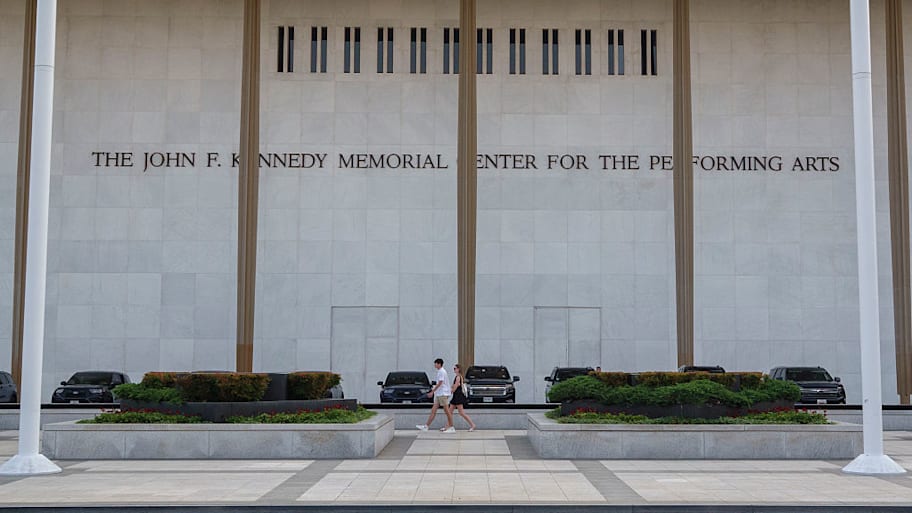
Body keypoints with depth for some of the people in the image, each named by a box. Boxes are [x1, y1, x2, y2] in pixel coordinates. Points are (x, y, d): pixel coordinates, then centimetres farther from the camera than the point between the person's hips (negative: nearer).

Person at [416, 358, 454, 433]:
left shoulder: (442, 372, -13)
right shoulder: (440, 372, 16)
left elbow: (439, 384, -18)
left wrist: (432, 391, -15)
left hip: (443, 394, -10)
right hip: (438, 394, 10)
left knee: (447, 411, -5)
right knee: (433, 410, 6)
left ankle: (452, 428, 0)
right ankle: (426, 426, 5)